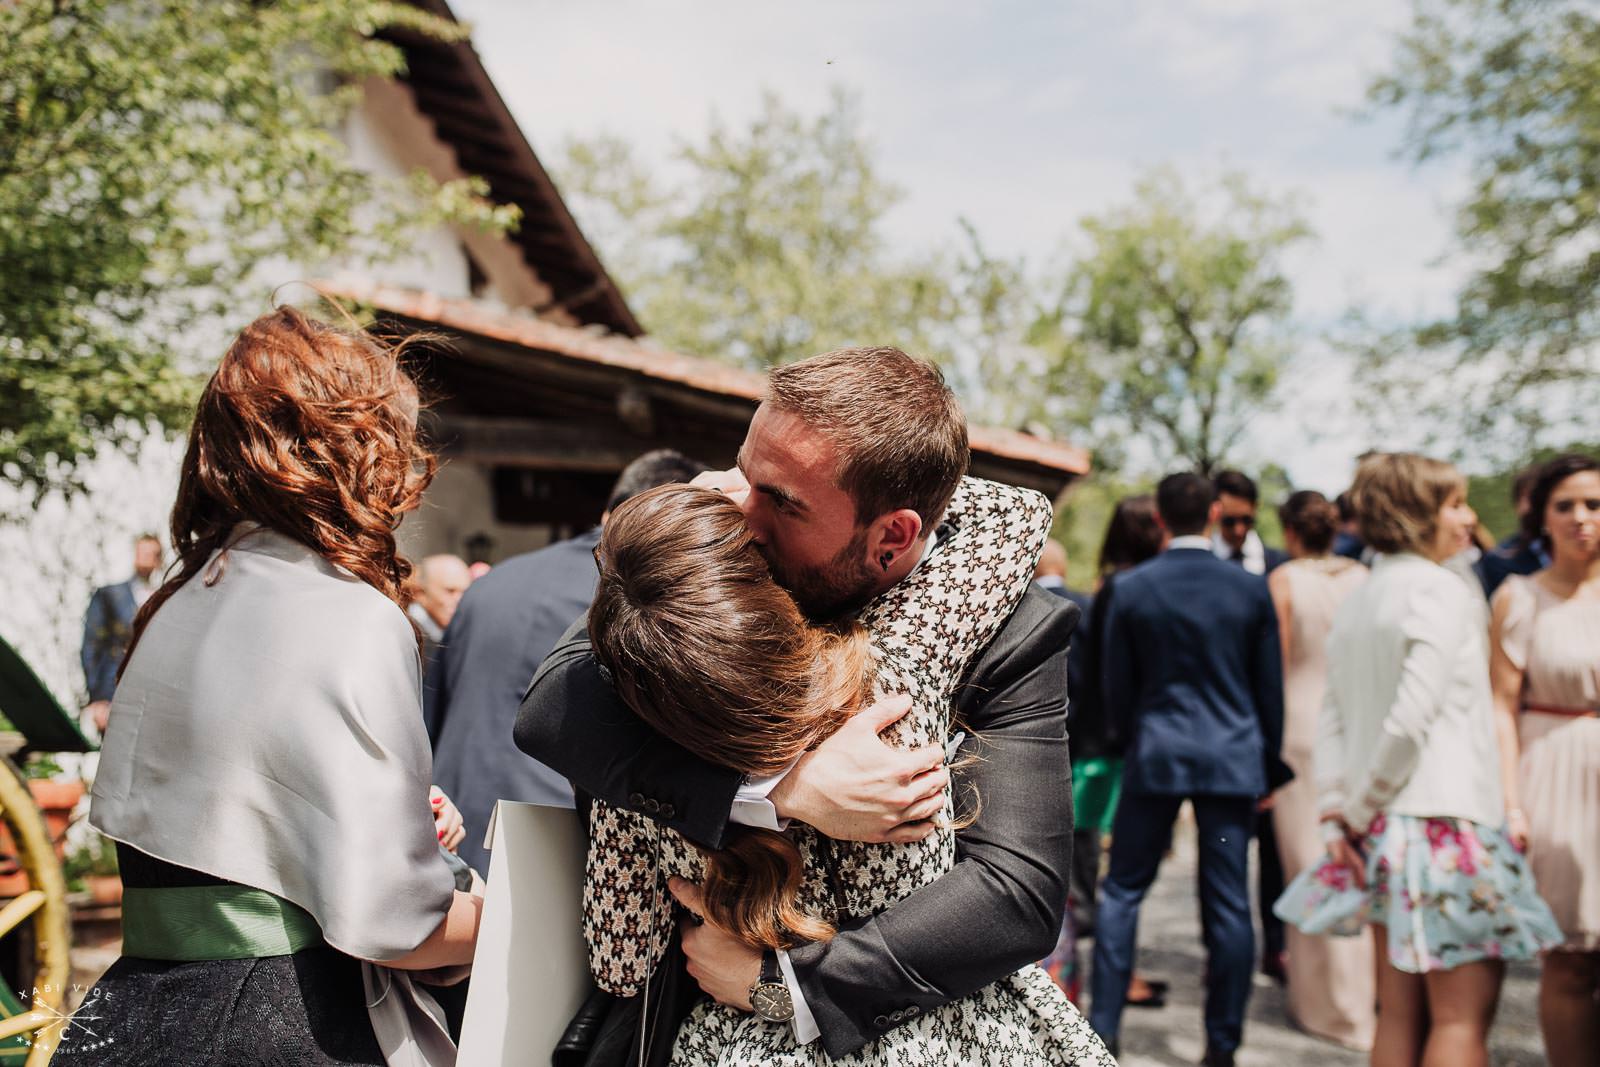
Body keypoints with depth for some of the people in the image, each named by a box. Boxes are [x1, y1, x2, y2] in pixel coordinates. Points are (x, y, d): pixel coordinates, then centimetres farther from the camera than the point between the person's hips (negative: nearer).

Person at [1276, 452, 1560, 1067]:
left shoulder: (1357, 601, 13)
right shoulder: (1441, 590, -11)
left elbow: (1332, 719, 9)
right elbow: (1410, 717, -19)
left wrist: (1338, 813, 5)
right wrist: (1360, 808, -8)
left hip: (1383, 829, 8)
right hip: (1445, 821, -8)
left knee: (1399, 1013, 12)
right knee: (1462, 1016, -2)